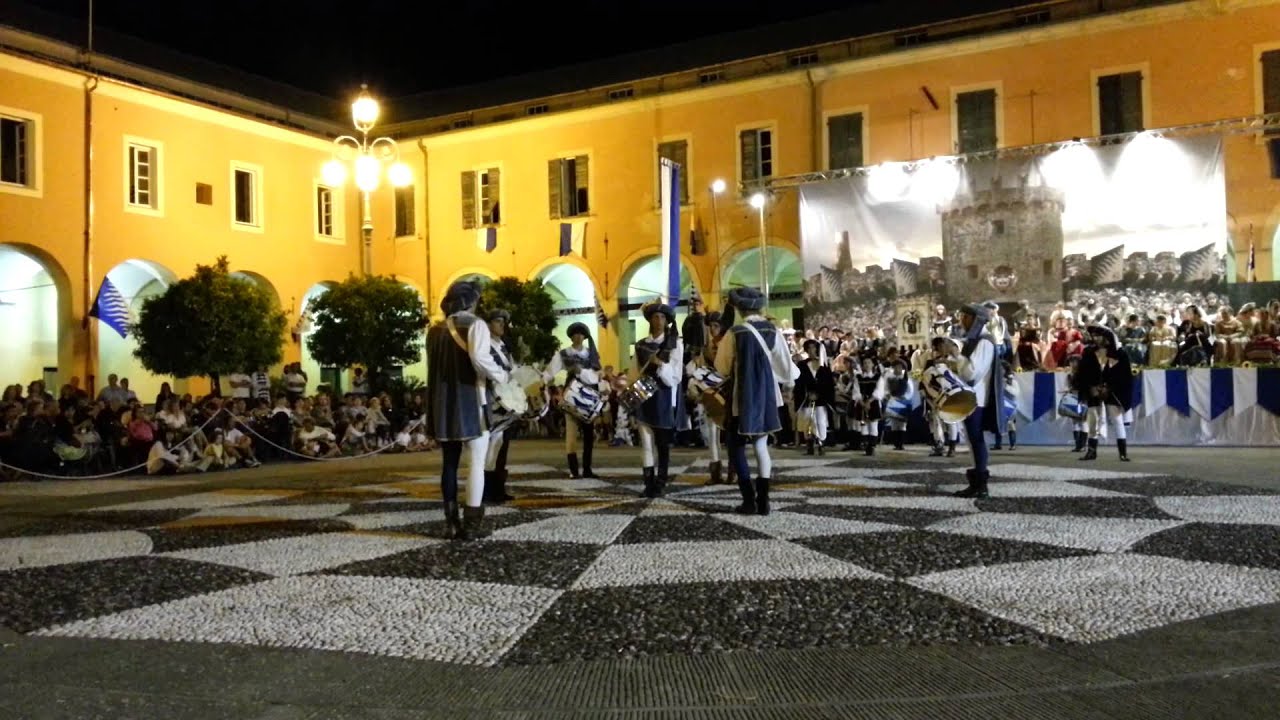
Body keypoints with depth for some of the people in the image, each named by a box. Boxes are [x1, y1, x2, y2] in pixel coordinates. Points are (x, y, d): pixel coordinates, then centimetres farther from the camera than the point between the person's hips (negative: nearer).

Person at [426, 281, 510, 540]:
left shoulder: (435, 330, 11)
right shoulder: (474, 325, -8)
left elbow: (433, 365, 15)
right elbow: (480, 358, -23)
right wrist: (500, 375, -9)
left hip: (444, 403, 6)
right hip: (470, 401, -6)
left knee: (450, 463, 10)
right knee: (476, 463, 1)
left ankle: (452, 523, 11)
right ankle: (472, 524, -2)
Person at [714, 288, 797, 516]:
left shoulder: (735, 332, -13)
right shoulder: (772, 331, -3)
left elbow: (721, 366, -2)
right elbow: (785, 364, 1)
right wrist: (793, 376, 23)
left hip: (742, 398, -4)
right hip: (766, 396, 4)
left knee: (736, 447, 6)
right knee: (761, 446, 12)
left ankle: (749, 500, -1)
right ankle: (763, 500, 7)